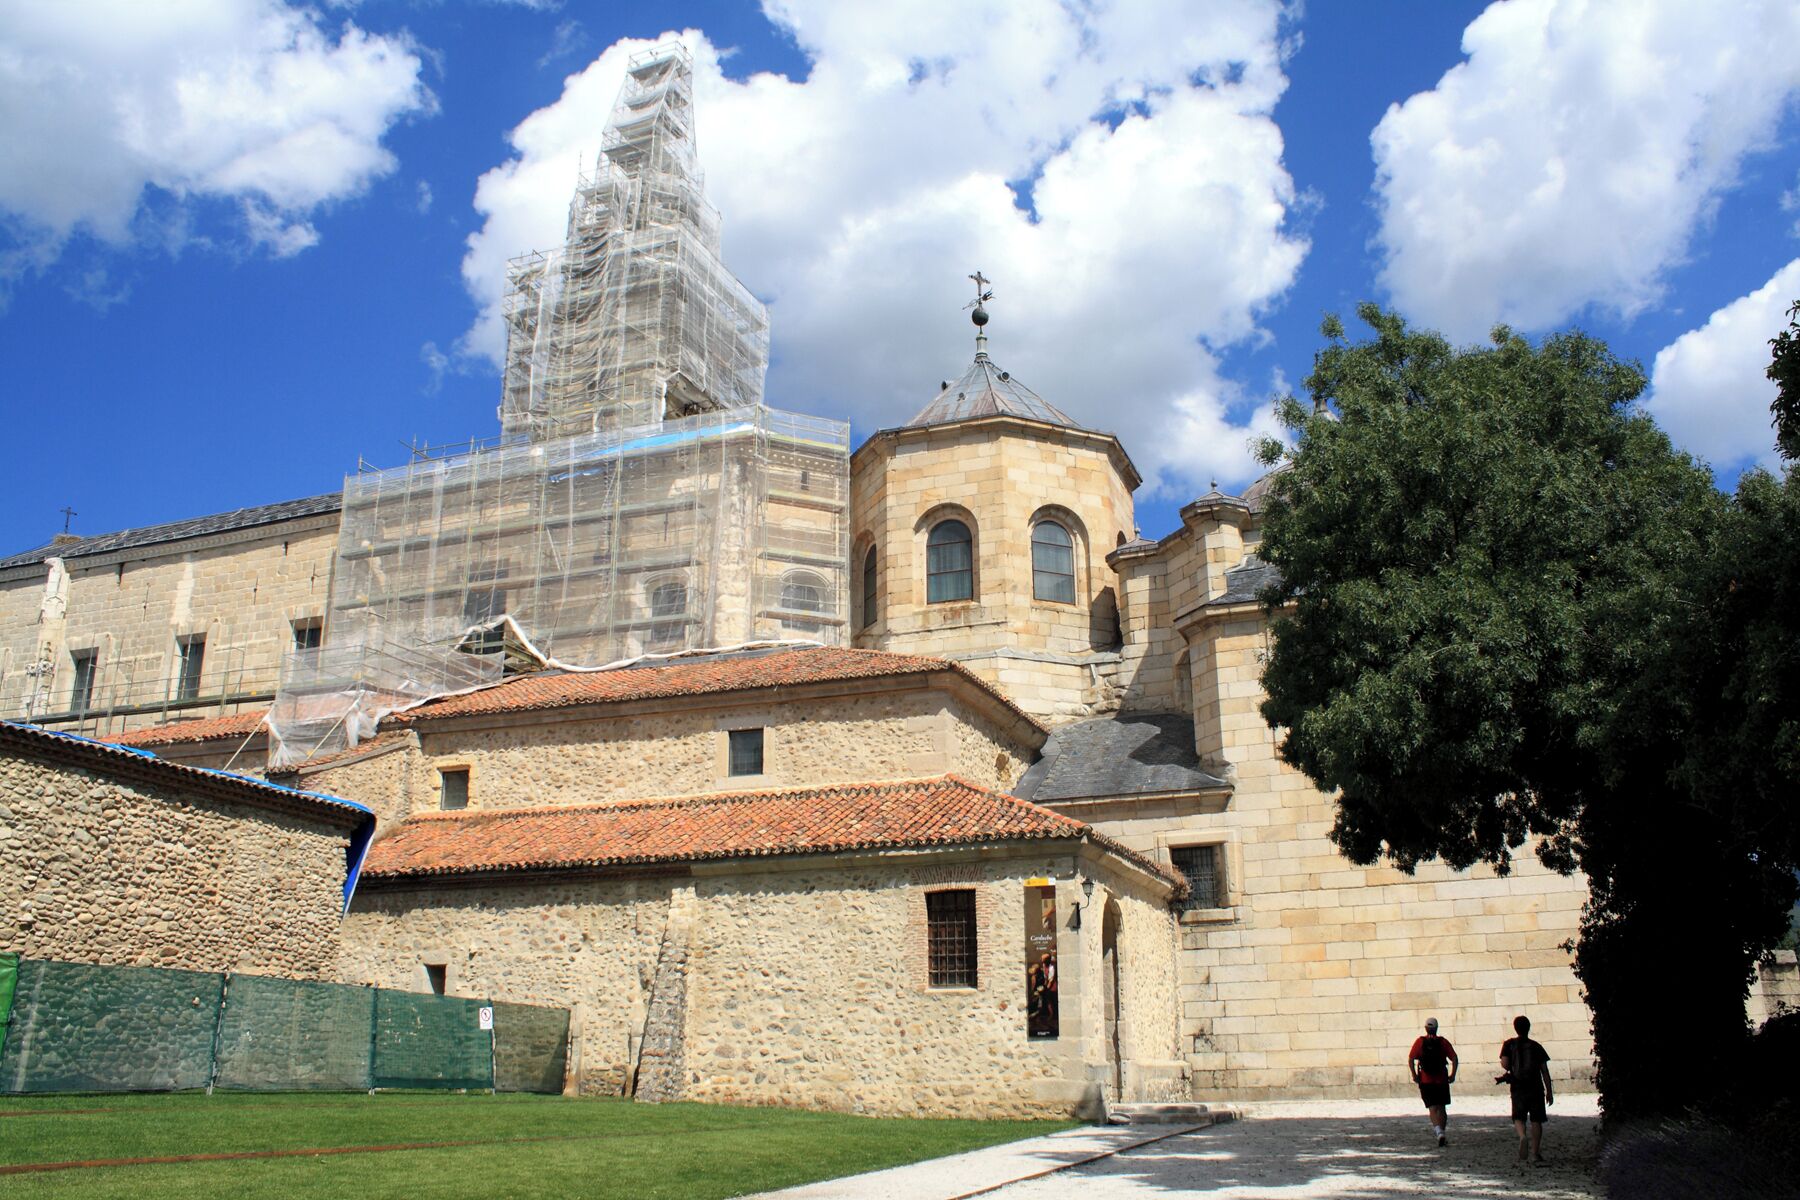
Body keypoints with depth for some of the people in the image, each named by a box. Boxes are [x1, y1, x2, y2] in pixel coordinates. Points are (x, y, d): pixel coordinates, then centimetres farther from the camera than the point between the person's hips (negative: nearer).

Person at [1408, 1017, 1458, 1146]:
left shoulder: (1419, 1042, 0)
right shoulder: (1443, 1041, 0)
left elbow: (1411, 1059, -8)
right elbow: (1454, 1058, -8)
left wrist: (1414, 1075, 0)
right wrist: (1452, 1075, 1)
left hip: (1425, 1081, -1)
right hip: (1442, 1080, 1)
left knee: (1433, 1108, -1)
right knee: (1441, 1108, 15)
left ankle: (1439, 1131, -22)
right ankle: (1443, 1132, 15)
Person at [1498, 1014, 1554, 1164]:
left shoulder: (1509, 1044, 0)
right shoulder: (1536, 1046, 3)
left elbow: (1504, 1064, -10)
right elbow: (1544, 1070, 1)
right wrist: (1549, 1091, 7)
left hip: (1518, 1088, -1)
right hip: (1536, 1088, 1)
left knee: (1518, 1117, 9)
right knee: (1536, 1120, 8)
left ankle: (1522, 1136, -22)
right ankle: (1535, 1153, 3)